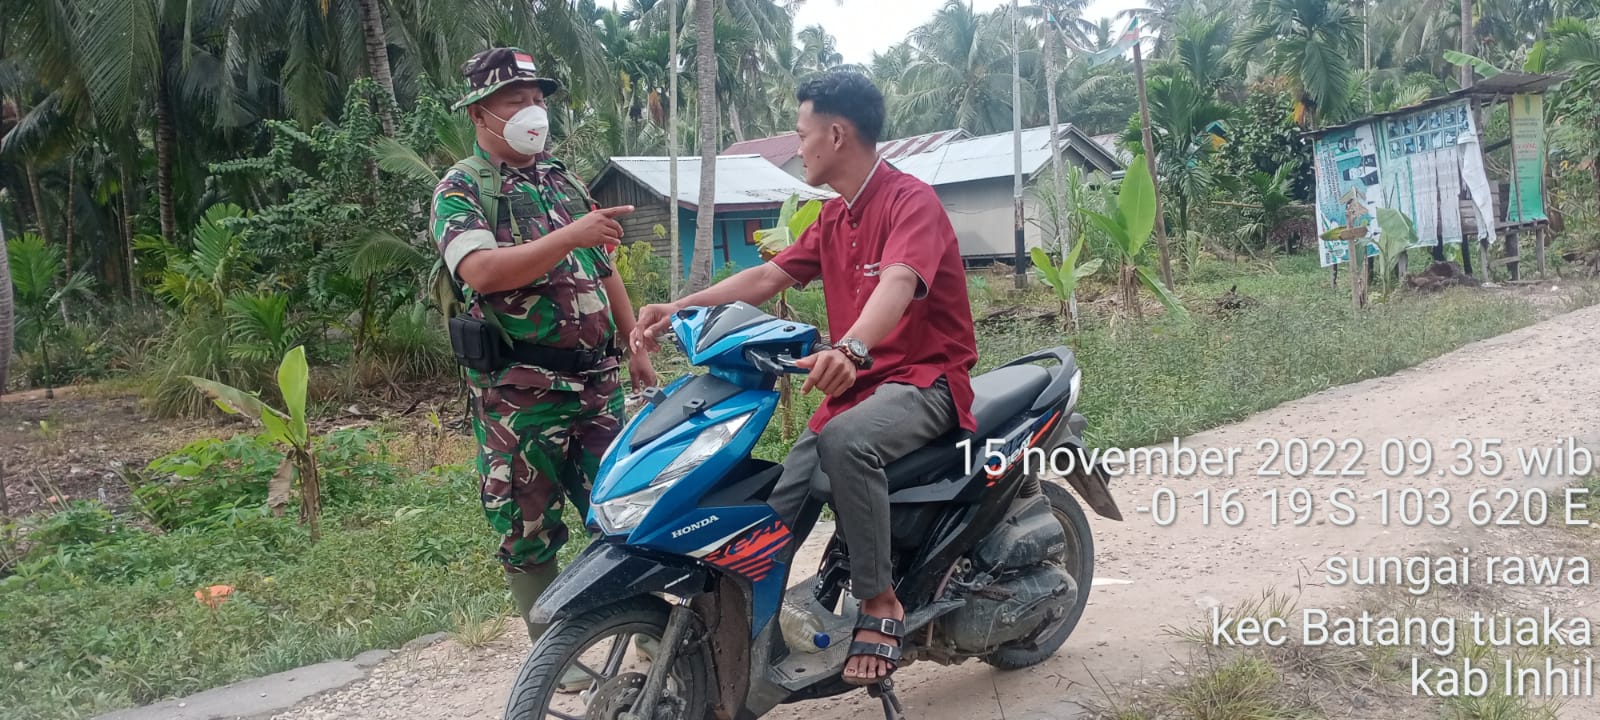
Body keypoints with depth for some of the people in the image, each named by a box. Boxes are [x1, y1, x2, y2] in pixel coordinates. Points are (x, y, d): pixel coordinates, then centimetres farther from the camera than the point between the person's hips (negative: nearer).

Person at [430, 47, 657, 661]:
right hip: (518, 391, -5)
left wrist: (637, 348, 15)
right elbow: (482, 271, -22)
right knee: (527, 528, 4)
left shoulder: (565, 181, 16)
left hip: (597, 377, 6)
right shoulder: (460, 190, -4)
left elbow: (604, 269, 20)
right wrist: (571, 236, -27)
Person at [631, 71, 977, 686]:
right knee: (777, 504, -6)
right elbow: (769, 277, 14)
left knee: (843, 441, -37)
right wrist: (679, 308, 2)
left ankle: (880, 602, -24)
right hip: (857, 383, 8)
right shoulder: (833, 217, 15)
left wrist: (850, 348, -52)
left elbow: (897, 284, -32)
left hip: (925, 378, -8)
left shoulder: (911, 201, -13)